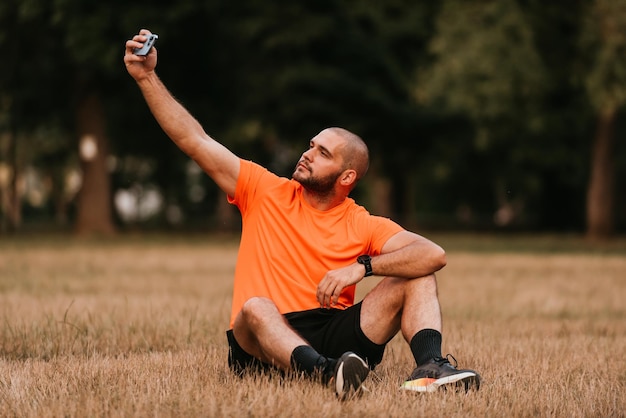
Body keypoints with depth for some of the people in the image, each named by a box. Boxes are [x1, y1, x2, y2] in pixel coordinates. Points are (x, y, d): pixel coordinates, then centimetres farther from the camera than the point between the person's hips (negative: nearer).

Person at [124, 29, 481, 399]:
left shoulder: (363, 226, 7)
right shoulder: (266, 192, 10)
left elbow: (434, 255, -7)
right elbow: (194, 139, 6)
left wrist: (362, 267, -18)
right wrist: (147, 77, 1)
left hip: (335, 335, 1)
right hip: (264, 342, -1)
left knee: (417, 278, -11)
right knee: (255, 308, -36)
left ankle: (429, 367, -36)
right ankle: (329, 373, -61)